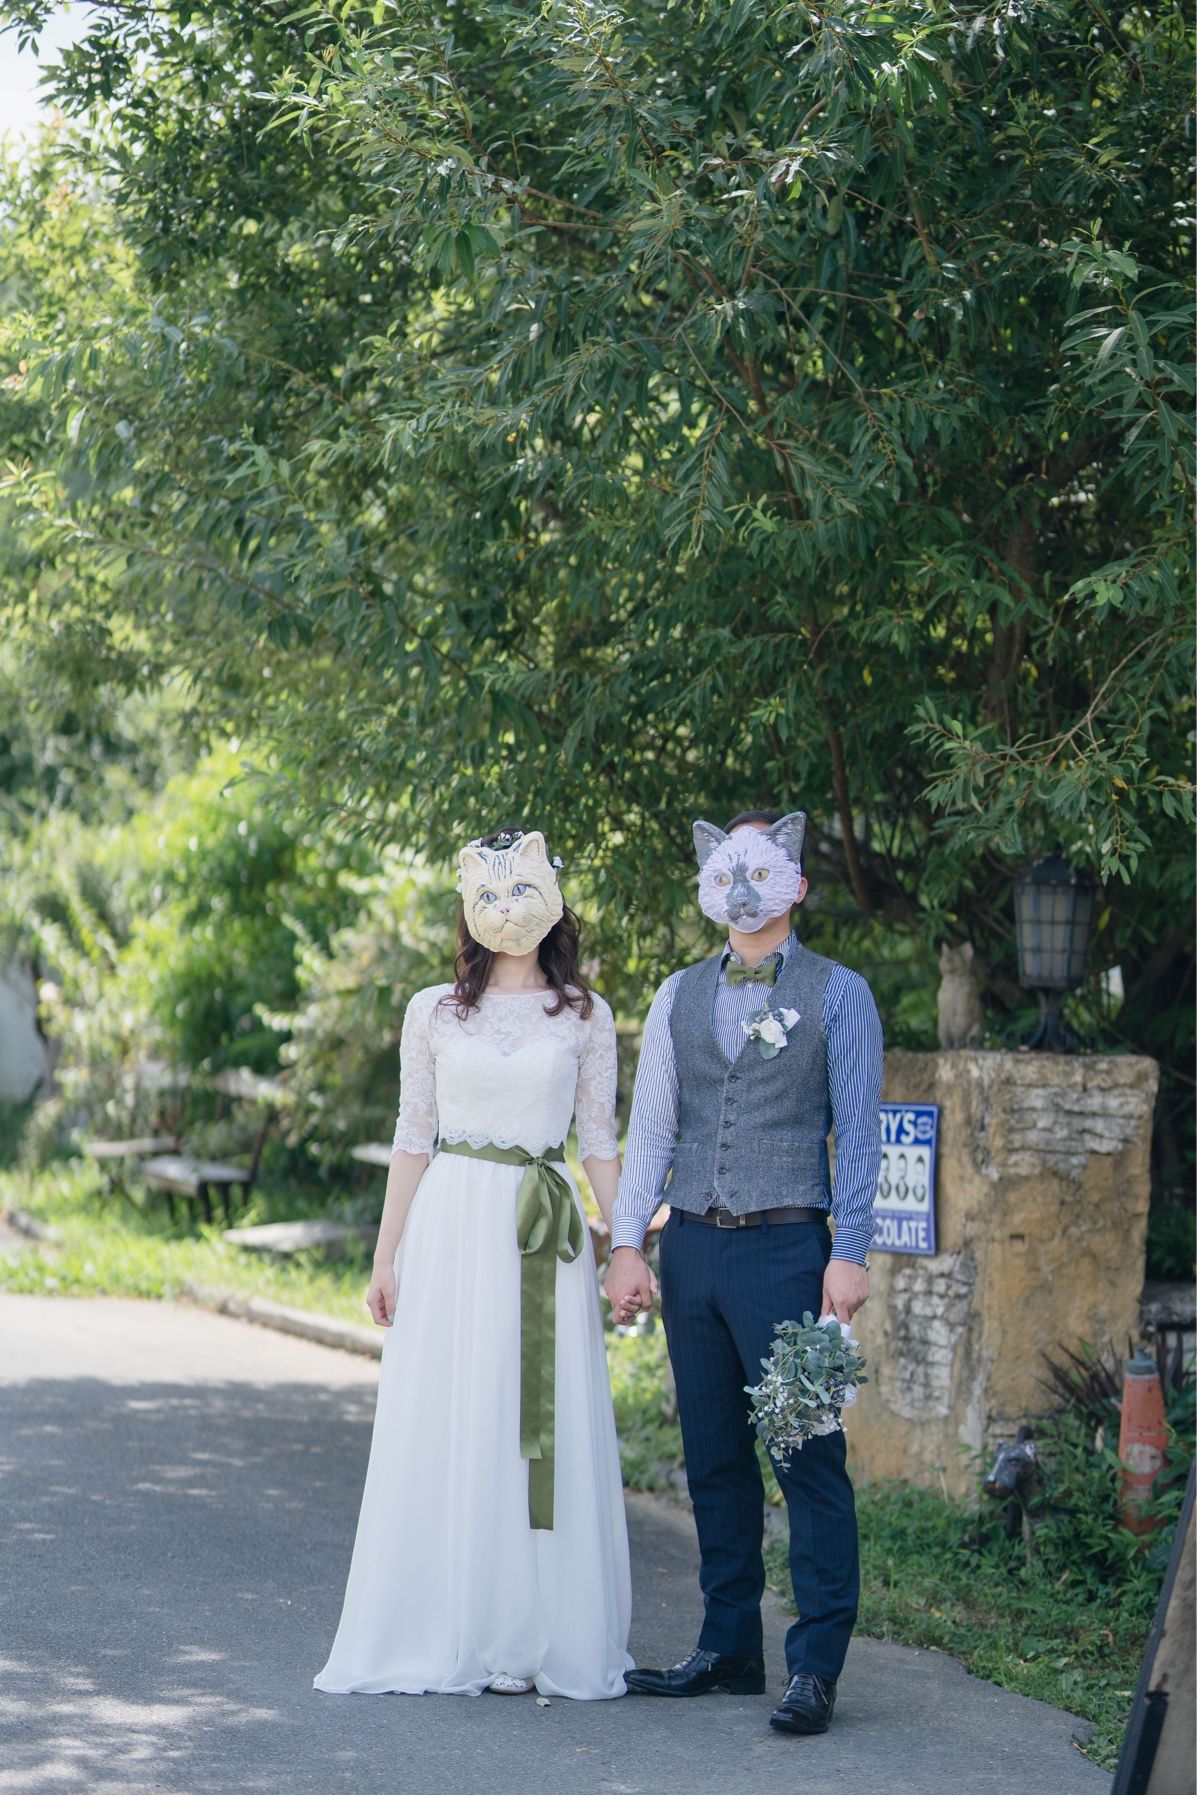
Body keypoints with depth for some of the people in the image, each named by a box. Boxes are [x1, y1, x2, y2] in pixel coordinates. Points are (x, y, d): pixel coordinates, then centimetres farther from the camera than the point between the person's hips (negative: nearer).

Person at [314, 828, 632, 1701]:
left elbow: (600, 1142, 8)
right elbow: (412, 1139, 8)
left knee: (544, 1426, -2)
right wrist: (385, 1257, 5)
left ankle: (532, 1635, 5)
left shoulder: (584, 1015, 7)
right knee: (446, 1424, 0)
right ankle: (448, 1633, 6)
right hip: (451, 1229, 0)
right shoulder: (434, 1012, 7)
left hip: (545, 1237, 0)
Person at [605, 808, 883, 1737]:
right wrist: (627, 1243, 3)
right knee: (714, 1458, 8)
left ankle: (816, 1668, -4)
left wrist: (850, 1255, -10)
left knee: (809, 1455, -7)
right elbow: (651, 1127, 12)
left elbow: (859, 1132, -2)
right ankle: (729, 1650, 16)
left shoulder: (837, 994, 2)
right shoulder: (679, 996, 13)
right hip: (691, 1245, 4)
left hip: (786, 1248, -4)